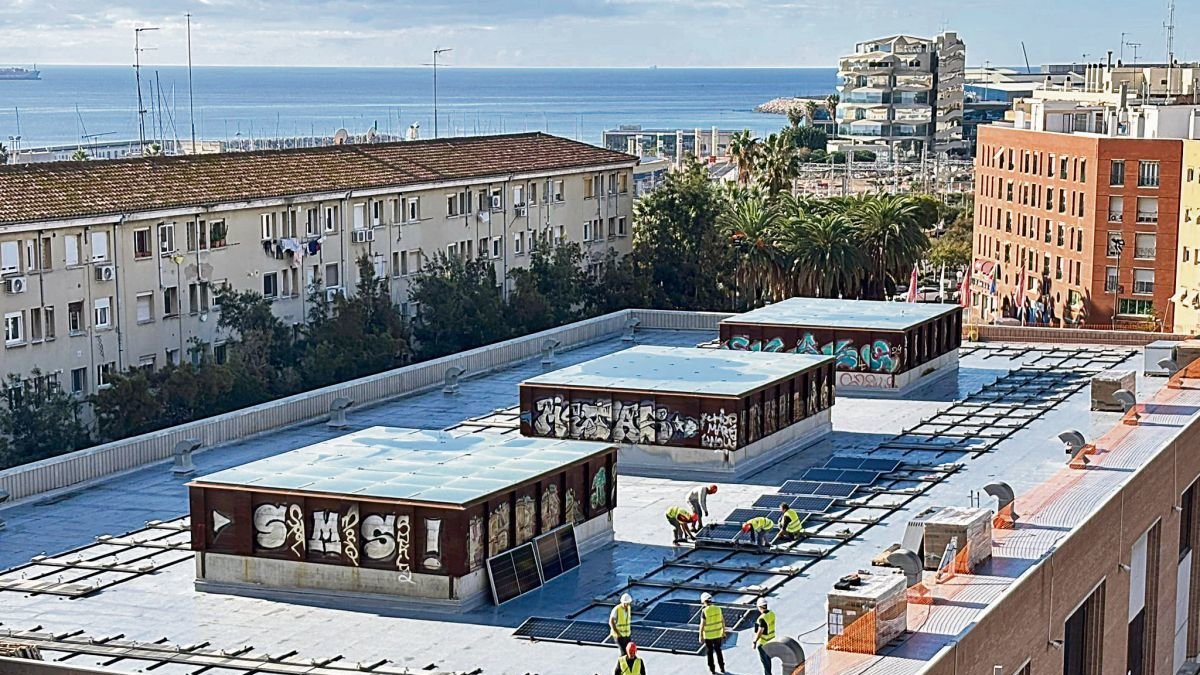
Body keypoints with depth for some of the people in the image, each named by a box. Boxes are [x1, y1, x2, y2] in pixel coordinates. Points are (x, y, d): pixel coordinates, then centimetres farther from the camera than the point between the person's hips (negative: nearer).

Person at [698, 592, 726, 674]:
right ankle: (722, 668, 23)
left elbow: (702, 625, -18)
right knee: (718, 651, 19)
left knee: (710, 653, 12)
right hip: (718, 634, 4)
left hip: (708, 635, -4)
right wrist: (723, 632, 15)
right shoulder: (718, 609, -5)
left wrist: (700, 637, -10)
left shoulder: (704, 611, -19)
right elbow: (723, 621, 3)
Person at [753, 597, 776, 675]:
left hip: (763, 642, -9)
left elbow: (760, 632, -26)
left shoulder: (762, 618, -30)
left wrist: (755, 642, -16)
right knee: (768, 658, 23)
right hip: (771, 640, 9)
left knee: (764, 660, 7)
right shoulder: (772, 613, -5)